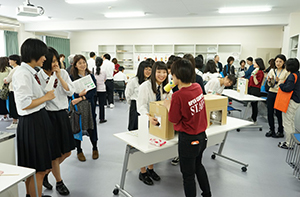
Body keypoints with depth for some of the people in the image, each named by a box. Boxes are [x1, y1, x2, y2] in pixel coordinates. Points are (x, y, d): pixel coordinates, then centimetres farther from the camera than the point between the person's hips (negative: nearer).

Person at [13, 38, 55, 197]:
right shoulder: (22, 74, -18)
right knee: (38, 170, 0)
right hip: (31, 123, -10)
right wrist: (46, 97, -12)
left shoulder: (31, 72, 11)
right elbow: (25, 104, -22)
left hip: (39, 120, 10)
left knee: (32, 167, 22)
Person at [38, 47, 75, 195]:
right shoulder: (38, 77, -9)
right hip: (49, 115, -5)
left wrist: (59, 77, -11)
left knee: (67, 152, 13)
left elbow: (70, 92, -6)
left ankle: (46, 172, 36)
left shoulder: (63, 73, 3)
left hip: (62, 114, 5)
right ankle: (59, 182, 29)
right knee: (54, 154, 7)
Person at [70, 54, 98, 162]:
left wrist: (81, 98, -16)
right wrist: (79, 94, -22)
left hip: (89, 105, 1)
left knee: (91, 127, 6)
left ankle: (95, 148, 29)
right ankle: (79, 151, 25)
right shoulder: (72, 77, -1)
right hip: (76, 106, -1)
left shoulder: (91, 76, 4)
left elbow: (93, 91, -6)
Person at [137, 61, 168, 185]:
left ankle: (150, 169, 39)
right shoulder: (145, 86, -20)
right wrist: (149, 117, -42)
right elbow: (141, 106, -25)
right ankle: (143, 173, 27)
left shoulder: (165, 87, 1)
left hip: (158, 120, 6)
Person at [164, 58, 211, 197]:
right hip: (202, 136, 8)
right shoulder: (198, 87, -5)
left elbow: (173, 119, -14)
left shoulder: (178, 96, -26)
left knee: (188, 174, 12)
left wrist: (168, 105, 0)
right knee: (198, 165, 31)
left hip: (188, 139, -8)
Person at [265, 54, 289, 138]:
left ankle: (280, 132, 17)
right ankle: (271, 130, 23)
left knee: (278, 113, 1)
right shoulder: (272, 71, 8)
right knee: (270, 113, 7)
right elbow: (270, 85, 11)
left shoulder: (286, 72, -6)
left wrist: (279, 81, -23)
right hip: (271, 93, 5)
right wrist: (269, 81, -10)